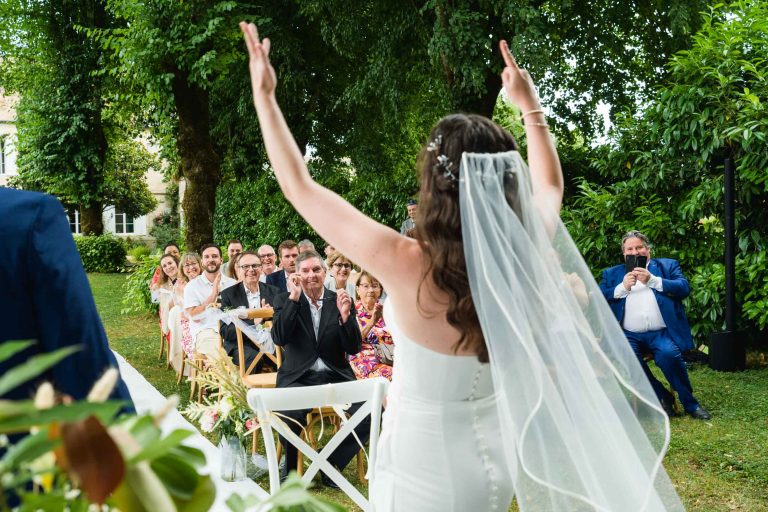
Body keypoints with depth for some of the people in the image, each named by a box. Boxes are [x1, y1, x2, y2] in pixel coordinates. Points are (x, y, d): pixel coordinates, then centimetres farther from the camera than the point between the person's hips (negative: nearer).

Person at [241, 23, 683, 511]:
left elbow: (299, 185, -15)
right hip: (495, 459, 5)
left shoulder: (406, 265, -27)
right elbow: (549, 185, 10)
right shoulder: (526, 259, -14)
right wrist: (529, 104, 18)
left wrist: (264, 94, -5)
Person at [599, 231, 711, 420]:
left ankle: (690, 404, -8)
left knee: (669, 354, -31)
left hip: (661, 333, -1)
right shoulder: (612, 274, 19)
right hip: (629, 335, 1)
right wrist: (623, 287, -8)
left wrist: (652, 280, -10)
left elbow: (684, 288, 0)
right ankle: (662, 398, -4)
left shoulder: (667, 265, 16)